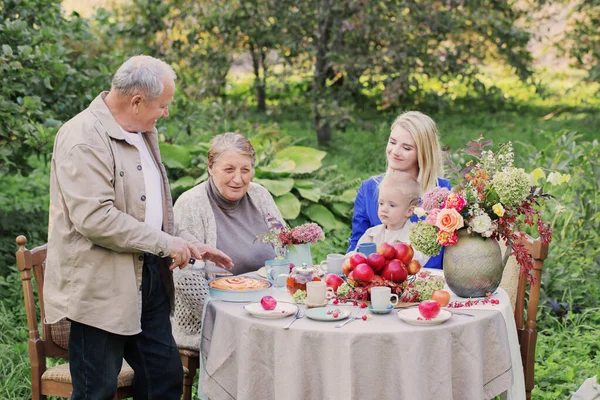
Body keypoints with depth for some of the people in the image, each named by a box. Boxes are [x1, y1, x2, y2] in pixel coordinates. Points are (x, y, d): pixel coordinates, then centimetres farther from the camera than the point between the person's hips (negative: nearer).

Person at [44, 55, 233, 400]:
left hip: (149, 279, 9)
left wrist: (189, 243, 11)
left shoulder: (143, 133, 13)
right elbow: (95, 217, -25)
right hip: (101, 287, -9)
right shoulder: (84, 138, -17)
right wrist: (166, 243, -18)